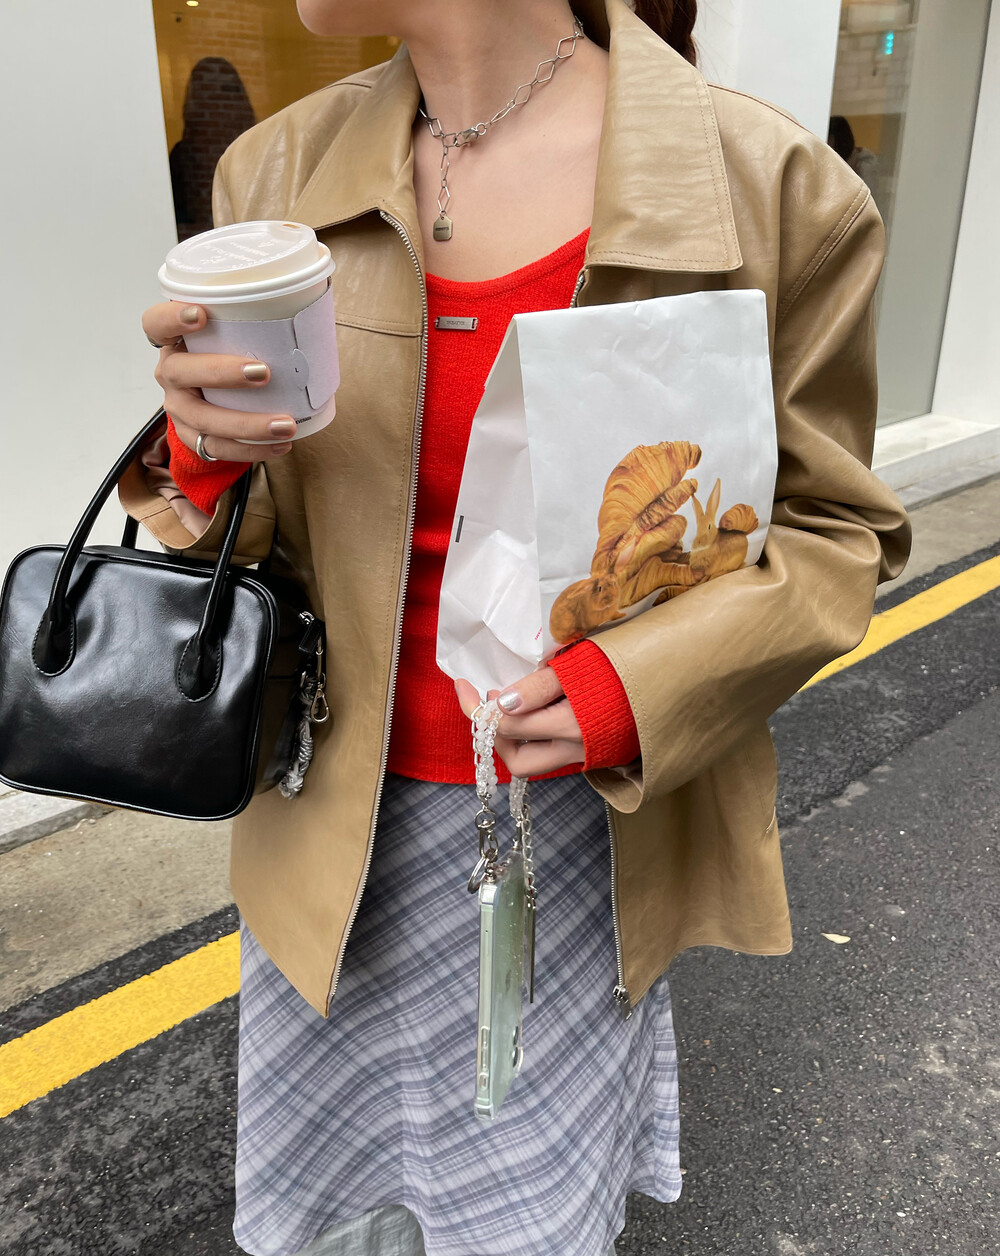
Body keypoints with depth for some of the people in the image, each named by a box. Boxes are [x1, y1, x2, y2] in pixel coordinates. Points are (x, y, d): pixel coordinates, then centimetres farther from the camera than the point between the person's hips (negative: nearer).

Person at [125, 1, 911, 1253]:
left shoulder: (773, 190, -13)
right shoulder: (280, 173, -2)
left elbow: (833, 529, -4)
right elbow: (245, 547, 4)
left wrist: (634, 688, -21)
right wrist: (205, 460, -20)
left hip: (586, 812, -2)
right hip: (339, 825, 3)